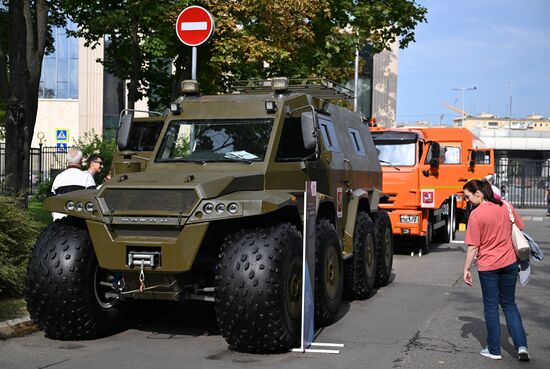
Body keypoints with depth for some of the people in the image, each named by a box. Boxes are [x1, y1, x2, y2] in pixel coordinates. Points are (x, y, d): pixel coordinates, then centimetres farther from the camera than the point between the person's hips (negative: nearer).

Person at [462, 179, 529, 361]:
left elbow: (473, 246, -14)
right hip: (509, 262, 5)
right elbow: (519, 227, 9)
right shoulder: (506, 206, -1)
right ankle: (521, 346, 7)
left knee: (491, 307, 8)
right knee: (509, 304, 16)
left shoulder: (476, 214, -16)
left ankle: (494, 350, 14)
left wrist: (467, 269, -5)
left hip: (487, 266, -4)